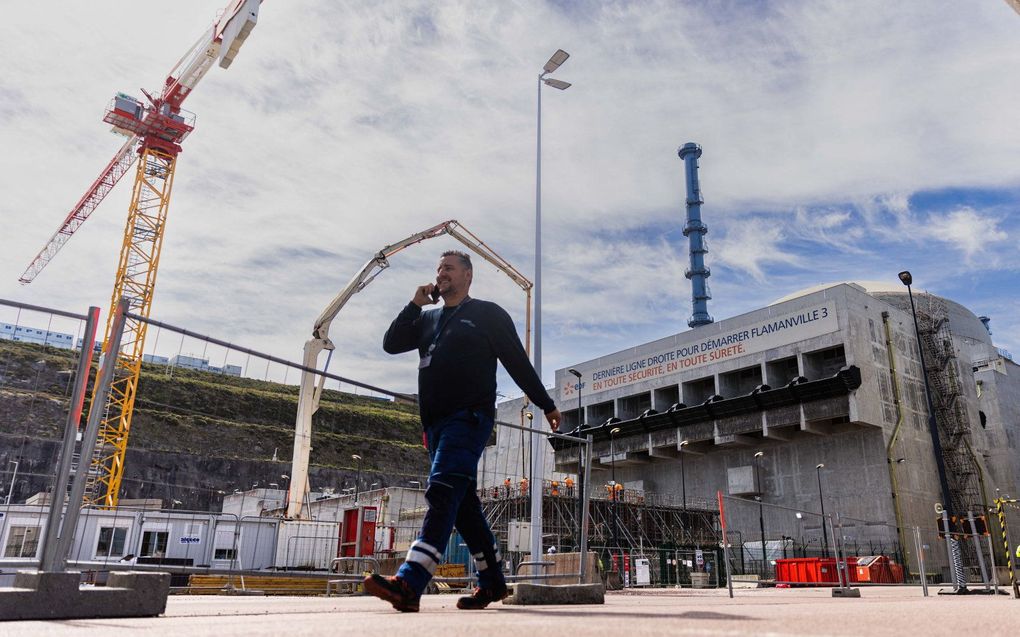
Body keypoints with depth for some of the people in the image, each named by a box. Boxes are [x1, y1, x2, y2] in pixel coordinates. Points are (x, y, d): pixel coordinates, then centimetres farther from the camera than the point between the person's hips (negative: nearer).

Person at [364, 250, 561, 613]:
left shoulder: (487, 314, 6)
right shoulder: (428, 319, 23)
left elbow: (518, 362, 5)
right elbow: (391, 344, 13)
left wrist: (546, 405, 6)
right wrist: (416, 304, 6)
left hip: (470, 417, -7)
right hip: (435, 423, 7)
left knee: (443, 492, -21)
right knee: (463, 504, 8)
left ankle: (409, 584, -30)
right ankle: (492, 582, 18)